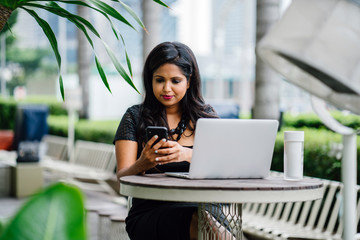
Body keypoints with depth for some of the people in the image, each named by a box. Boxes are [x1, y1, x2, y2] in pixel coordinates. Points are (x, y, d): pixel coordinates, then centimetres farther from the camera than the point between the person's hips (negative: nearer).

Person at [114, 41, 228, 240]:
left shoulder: (206, 116, 13)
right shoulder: (135, 117, 10)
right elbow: (122, 178, 1)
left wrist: (187, 154, -24)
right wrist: (142, 165, -23)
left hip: (201, 206, 2)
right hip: (149, 213, -2)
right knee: (200, 222, -34)